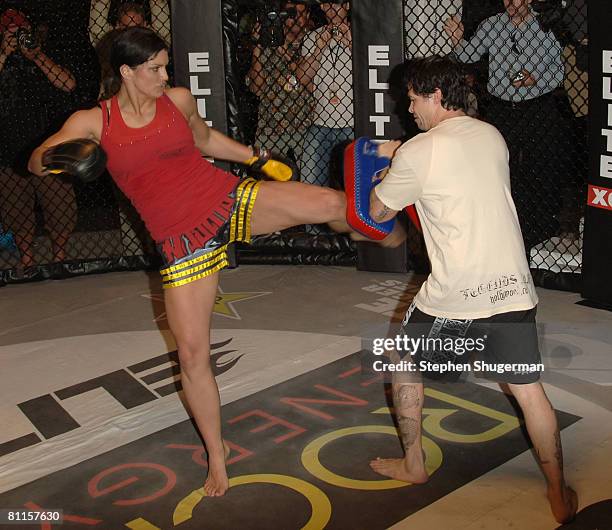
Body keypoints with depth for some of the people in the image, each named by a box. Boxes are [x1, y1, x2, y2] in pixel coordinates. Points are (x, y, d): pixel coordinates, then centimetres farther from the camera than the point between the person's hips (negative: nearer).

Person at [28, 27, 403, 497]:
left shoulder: (179, 100, 3)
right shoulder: (93, 122, -3)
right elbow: (36, 162, -5)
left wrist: (258, 158, 20)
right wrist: (54, 155, -28)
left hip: (231, 199, 2)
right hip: (183, 242, -1)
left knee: (332, 203, -14)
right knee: (192, 352, -2)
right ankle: (217, 457, 18)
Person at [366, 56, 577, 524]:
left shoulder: (418, 153, -9)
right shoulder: (492, 136, 9)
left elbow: (378, 212, 4)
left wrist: (389, 170, 22)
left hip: (453, 294, -4)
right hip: (511, 286, 5)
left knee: (405, 366, 20)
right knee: (529, 390, 12)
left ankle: (413, 466, 30)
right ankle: (560, 496, 19)